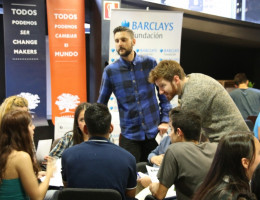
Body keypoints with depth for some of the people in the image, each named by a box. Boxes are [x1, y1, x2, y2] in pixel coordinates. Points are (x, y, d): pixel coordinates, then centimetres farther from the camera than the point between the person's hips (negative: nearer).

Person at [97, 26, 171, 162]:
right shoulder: (110, 71, -3)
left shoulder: (149, 63, -1)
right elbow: (101, 104, 6)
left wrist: (165, 120, -1)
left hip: (154, 132, 1)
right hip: (129, 135, -1)